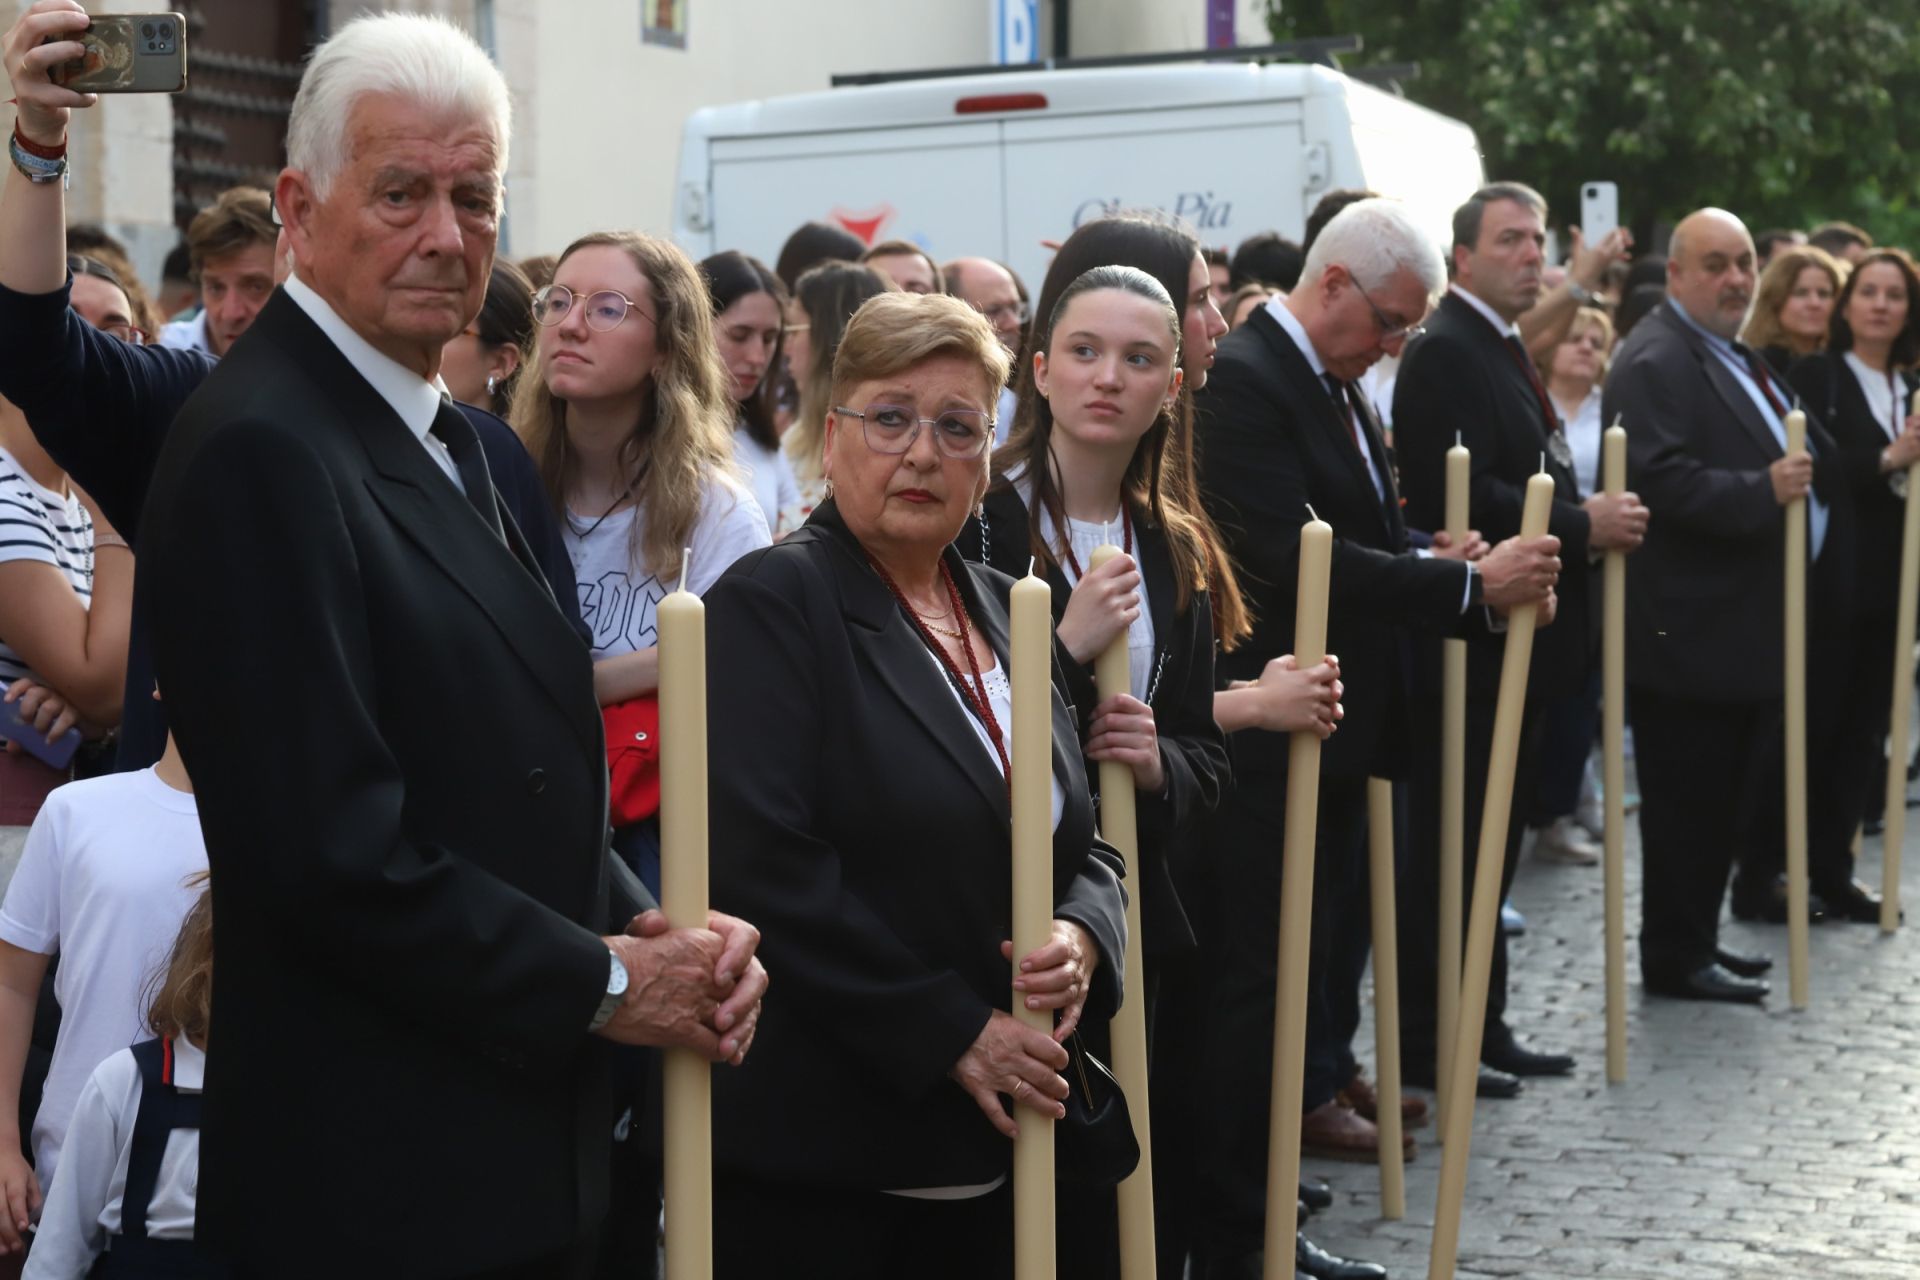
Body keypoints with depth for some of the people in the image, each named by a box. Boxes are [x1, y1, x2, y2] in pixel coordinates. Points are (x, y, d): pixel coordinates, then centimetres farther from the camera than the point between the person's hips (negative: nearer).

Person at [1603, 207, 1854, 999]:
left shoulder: (1732, 356, 19)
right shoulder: (1656, 363, -14)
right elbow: (1663, 479, -26)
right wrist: (1764, 490, -30)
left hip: (1742, 627, 10)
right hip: (1691, 629, -10)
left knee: (1728, 794, 15)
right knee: (1688, 798, -2)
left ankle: (1696, 941, 25)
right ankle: (1674, 958, 8)